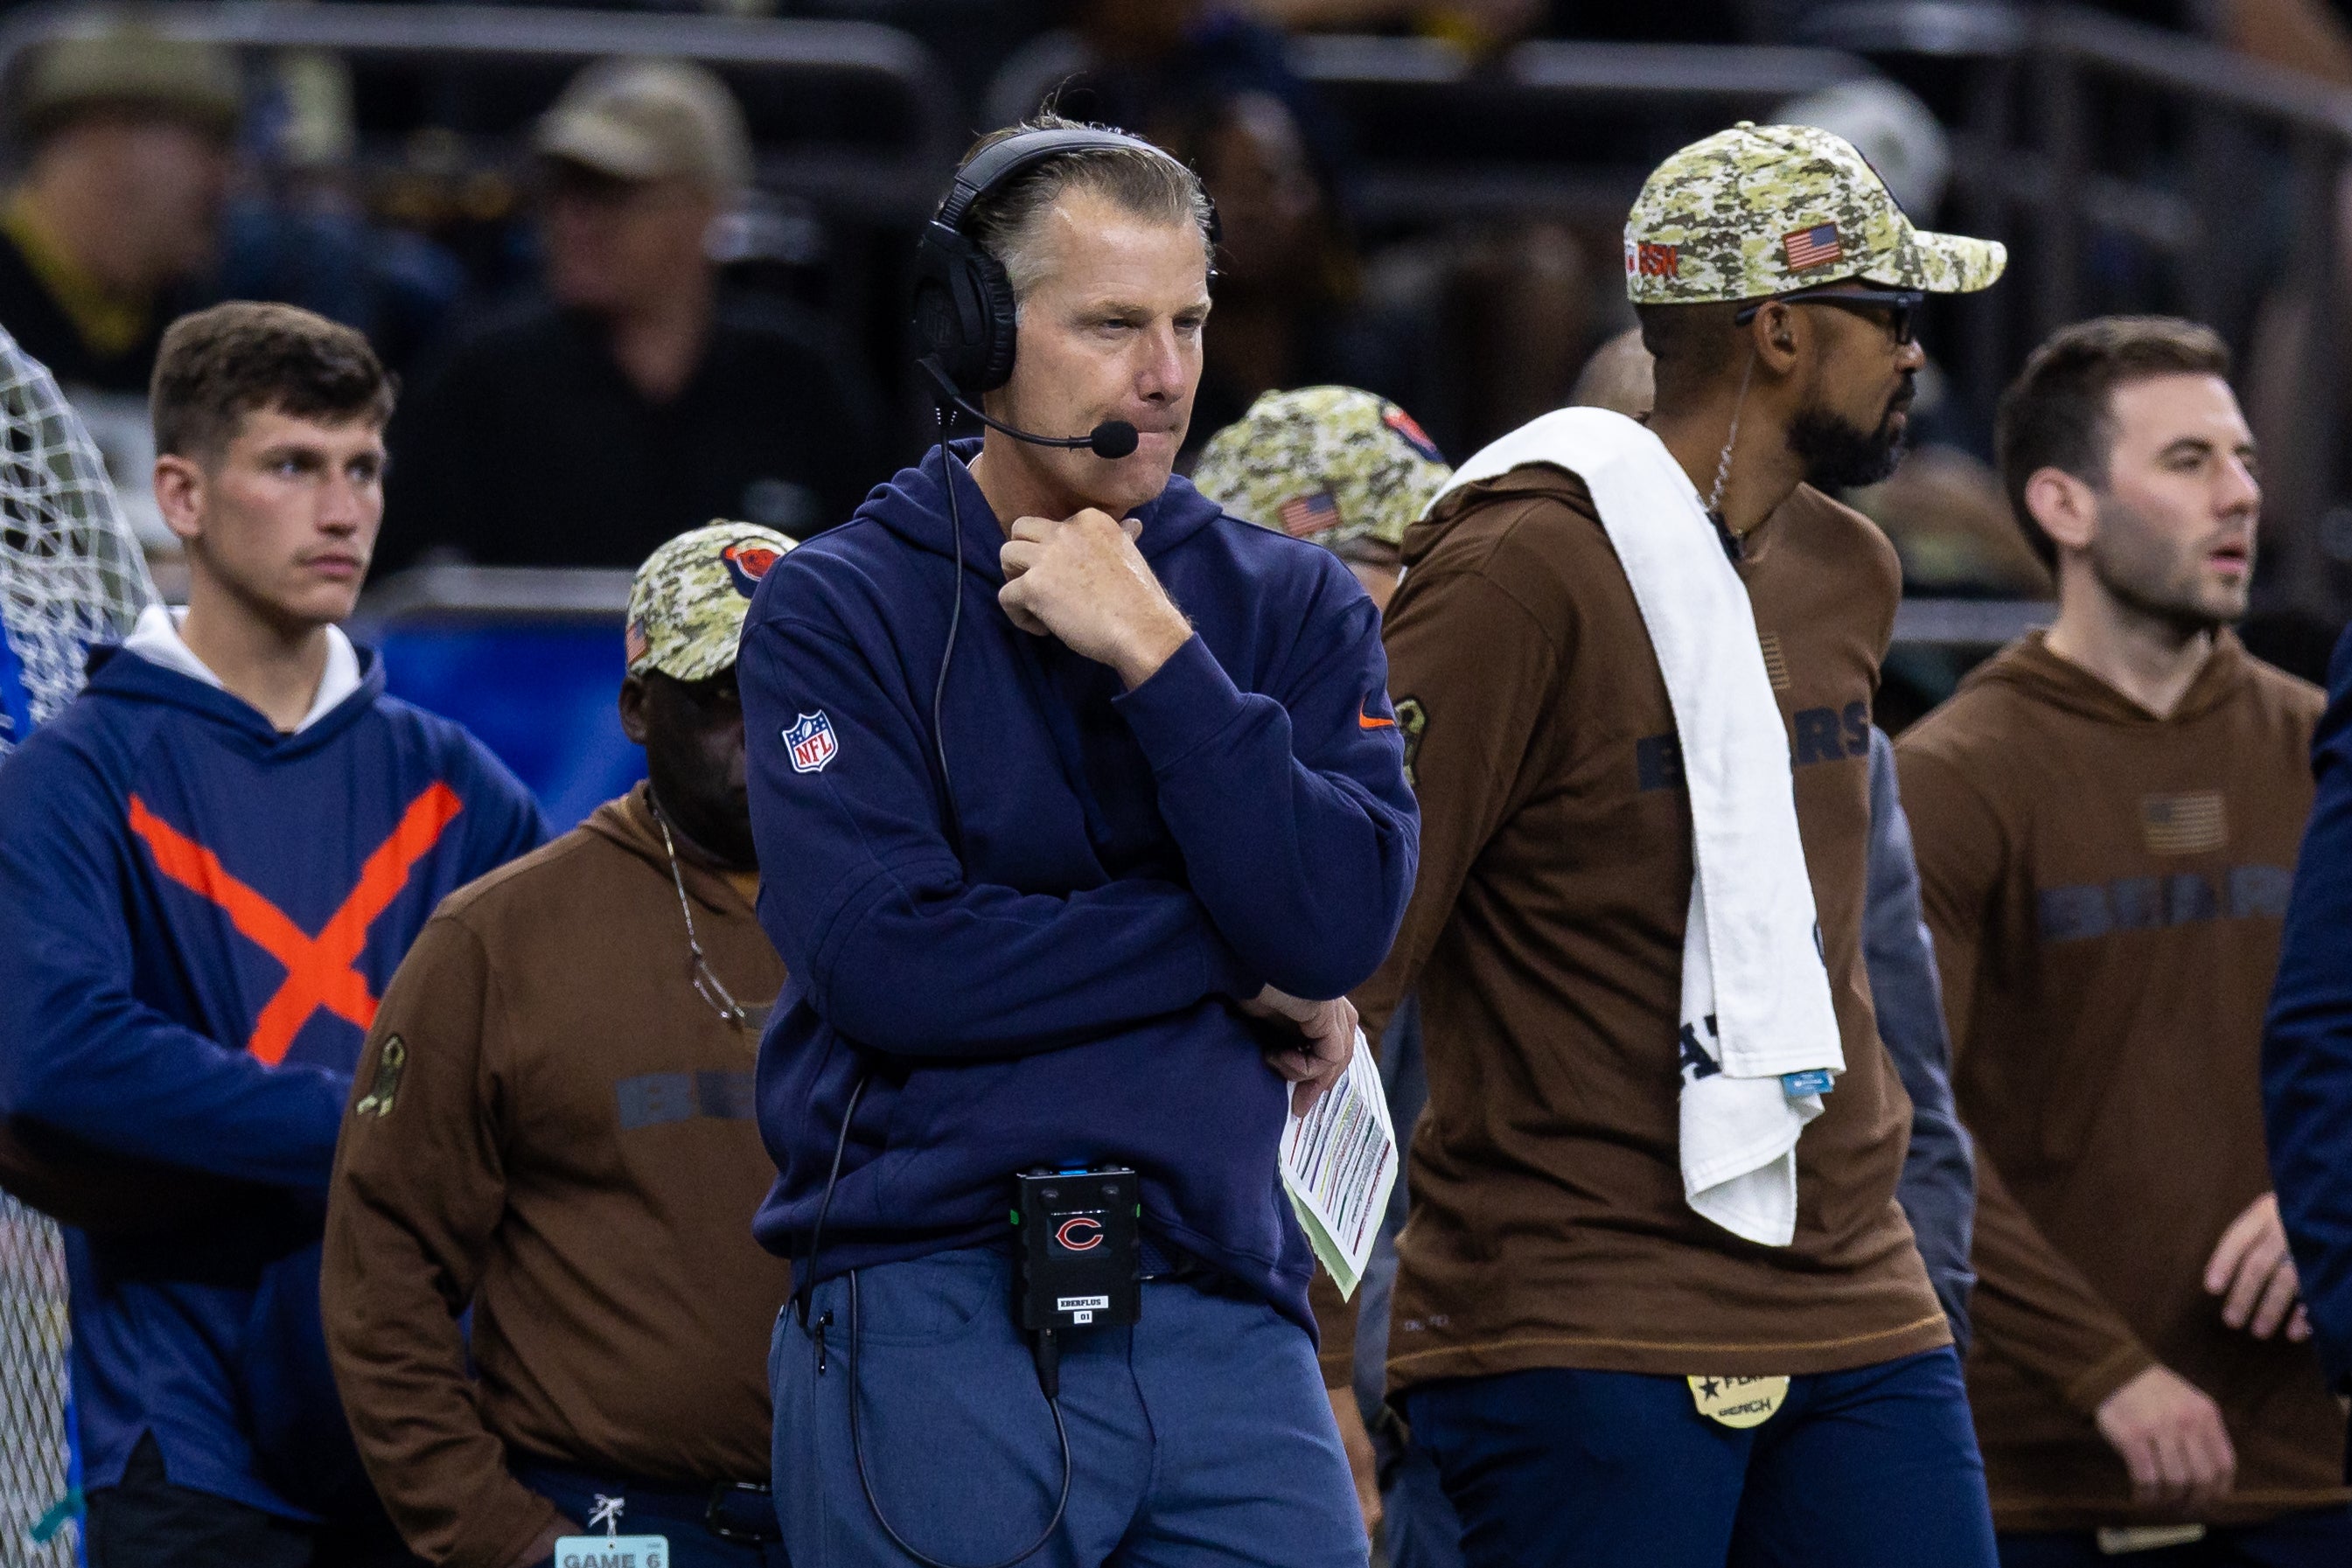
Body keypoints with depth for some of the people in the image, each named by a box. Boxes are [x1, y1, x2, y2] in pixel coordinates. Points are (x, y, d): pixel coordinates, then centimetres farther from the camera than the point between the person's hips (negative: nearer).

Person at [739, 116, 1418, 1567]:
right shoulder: (839, 611, 1)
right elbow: (888, 958, -13)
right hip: (926, 1326, -3)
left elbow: (1342, 924, -5)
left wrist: (1156, 657, -11)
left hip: (1221, 1322, 3)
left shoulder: (1290, 608, 11)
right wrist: (1238, 963, -6)